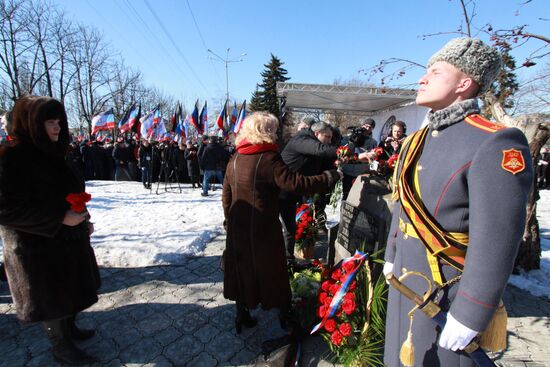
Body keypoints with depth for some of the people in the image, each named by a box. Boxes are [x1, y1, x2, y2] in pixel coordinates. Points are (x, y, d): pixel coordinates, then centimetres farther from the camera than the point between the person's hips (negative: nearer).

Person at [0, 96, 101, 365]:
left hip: (69, 238, 8)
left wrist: (83, 221, 12)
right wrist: (60, 219, -25)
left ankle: (69, 328, 42)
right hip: (39, 245, -8)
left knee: (71, 289, 21)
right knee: (51, 297, 10)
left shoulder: (52, 155, 7)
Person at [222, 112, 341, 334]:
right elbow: (296, 184, -25)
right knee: (272, 271, 14)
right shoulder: (269, 159, -18)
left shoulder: (235, 159, 2)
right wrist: (329, 177, -14)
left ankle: (242, 314, 35)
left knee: (241, 270, 20)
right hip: (264, 229, -5)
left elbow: (226, 195, 8)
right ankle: (284, 314, 34)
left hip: (237, 227, 6)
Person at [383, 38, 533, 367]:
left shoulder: (496, 144, -19)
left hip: (447, 289, -7)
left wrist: (468, 317, -17)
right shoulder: (417, 141, 4)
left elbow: (495, 243, -21)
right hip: (403, 278, 7)